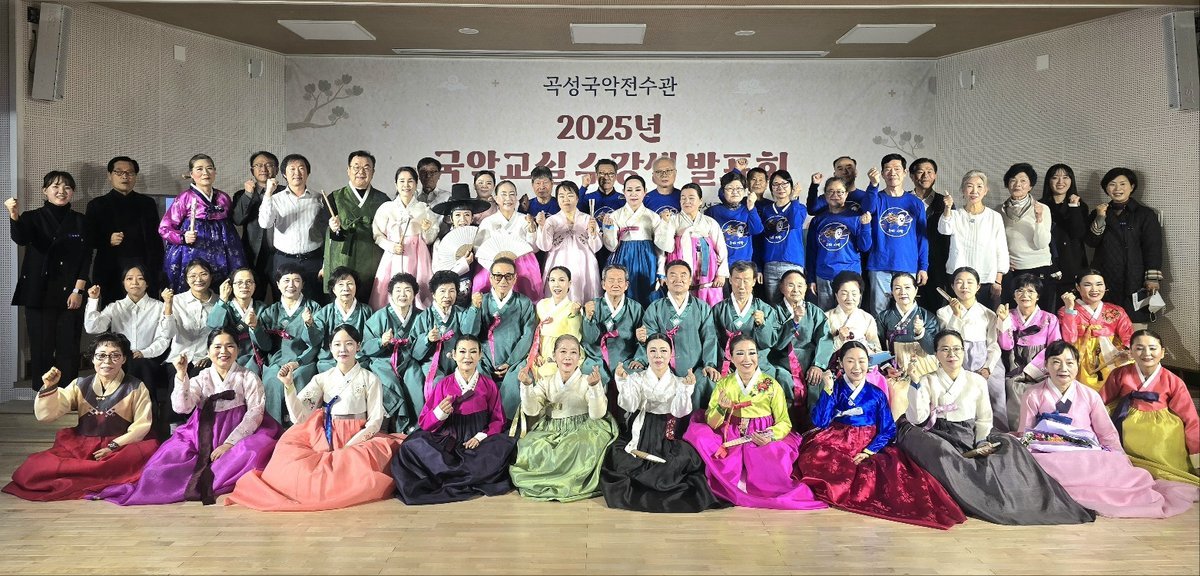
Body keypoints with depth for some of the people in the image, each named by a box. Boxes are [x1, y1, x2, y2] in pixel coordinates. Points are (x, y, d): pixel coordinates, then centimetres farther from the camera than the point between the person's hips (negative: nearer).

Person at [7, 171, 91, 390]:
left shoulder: (80, 221, 7)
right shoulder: (33, 218, 2)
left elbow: (86, 258, 4)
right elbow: (20, 239, -20)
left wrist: (78, 291, -5)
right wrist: (14, 216, -39)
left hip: (71, 295, 1)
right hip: (39, 294, -1)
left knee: (69, 349, 2)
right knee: (42, 348, 1)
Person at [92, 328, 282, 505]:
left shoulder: (249, 378, 3)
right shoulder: (202, 379, 9)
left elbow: (255, 413, -6)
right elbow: (182, 407, -7)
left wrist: (229, 443, -16)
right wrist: (181, 375, -17)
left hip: (240, 433, -2)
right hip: (204, 435, 2)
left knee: (256, 451, -33)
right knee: (171, 456, -21)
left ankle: (200, 483, -19)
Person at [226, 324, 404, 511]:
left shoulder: (370, 379, 3)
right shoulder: (322, 378, 10)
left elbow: (375, 420, -1)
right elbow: (300, 417, -1)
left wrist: (350, 445, -15)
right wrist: (289, 386, -14)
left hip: (358, 438, -2)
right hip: (324, 436, 2)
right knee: (288, 452, -26)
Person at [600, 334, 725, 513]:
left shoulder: (679, 382, 7)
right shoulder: (637, 378, 7)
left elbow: (679, 412, -9)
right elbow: (630, 406, -9)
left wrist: (687, 388, -24)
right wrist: (622, 382, -22)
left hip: (668, 437, 0)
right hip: (640, 434, 0)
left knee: (685, 458, -28)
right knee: (618, 456, -27)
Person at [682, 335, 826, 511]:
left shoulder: (771, 385, 0)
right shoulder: (723, 384, 5)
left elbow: (784, 422, 1)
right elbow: (711, 424, 1)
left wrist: (770, 436, -20)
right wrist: (721, 409, -20)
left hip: (761, 441, -1)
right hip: (730, 440, 1)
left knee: (777, 455, -33)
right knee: (699, 433, -27)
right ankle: (739, 481, -17)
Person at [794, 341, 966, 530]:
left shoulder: (876, 394, 8)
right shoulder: (834, 388, 5)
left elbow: (888, 430, 3)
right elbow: (820, 423, -6)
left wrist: (869, 452, -13)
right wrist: (828, 390, -13)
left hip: (869, 448, 2)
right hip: (836, 444, -2)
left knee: (893, 466, -30)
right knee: (813, 459, -33)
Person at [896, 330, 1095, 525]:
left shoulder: (977, 381, 13)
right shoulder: (927, 381, 6)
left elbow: (984, 419, 12)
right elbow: (917, 419, -5)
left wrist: (981, 443, -7)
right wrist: (916, 384, -12)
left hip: (969, 437, 3)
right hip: (938, 436, -3)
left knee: (1007, 444, -21)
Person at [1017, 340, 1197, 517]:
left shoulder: (1090, 396, 11)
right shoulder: (1033, 397, 6)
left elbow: (1108, 435, 13)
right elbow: (1025, 436, 6)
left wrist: (1124, 466, 2)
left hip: (1089, 457, 2)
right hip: (1049, 457, -2)